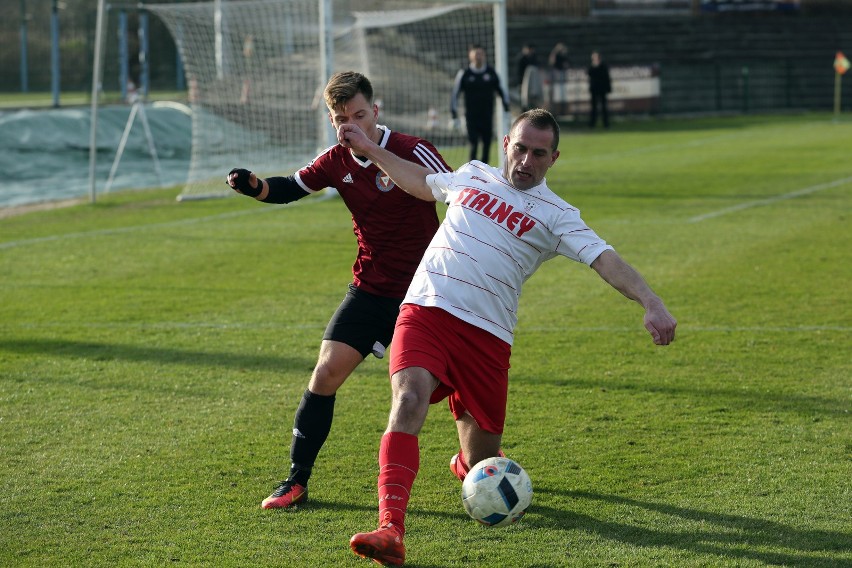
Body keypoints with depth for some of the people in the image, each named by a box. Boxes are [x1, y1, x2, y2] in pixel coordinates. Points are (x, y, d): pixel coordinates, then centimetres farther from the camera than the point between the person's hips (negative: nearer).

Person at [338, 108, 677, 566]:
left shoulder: (556, 215, 4)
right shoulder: (472, 175, 16)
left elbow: (606, 260, -9)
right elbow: (422, 184, 36)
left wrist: (651, 303, -24)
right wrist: (369, 150, 37)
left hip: (485, 333, -1)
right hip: (424, 312, 1)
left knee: (481, 464, 7)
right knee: (408, 400, -28)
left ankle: (467, 464, 49)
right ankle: (390, 529, -36)